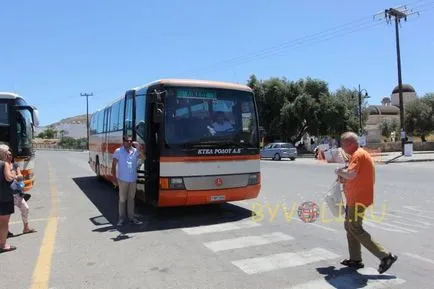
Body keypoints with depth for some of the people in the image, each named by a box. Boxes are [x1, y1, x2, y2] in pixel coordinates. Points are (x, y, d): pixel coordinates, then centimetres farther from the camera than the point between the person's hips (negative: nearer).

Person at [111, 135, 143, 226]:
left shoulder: (135, 151, 2)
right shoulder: (118, 151, -7)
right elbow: (113, 165, -6)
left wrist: (139, 147, -17)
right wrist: (114, 178, -10)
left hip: (133, 179, 3)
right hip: (122, 180, -3)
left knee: (131, 198, 13)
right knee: (122, 199, 5)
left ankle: (131, 216, 22)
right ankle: (122, 218, 16)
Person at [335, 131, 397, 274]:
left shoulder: (358, 155, -17)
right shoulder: (360, 154, 16)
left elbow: (351, 174, -30)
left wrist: (339, 171, -12)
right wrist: (343, 177, 6)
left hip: (359, 198, -11)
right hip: (354, 197, 11)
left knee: (355, 229, -6)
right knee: (349, 226, 16)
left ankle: (385, 256, -2)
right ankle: (355, 259, 23)